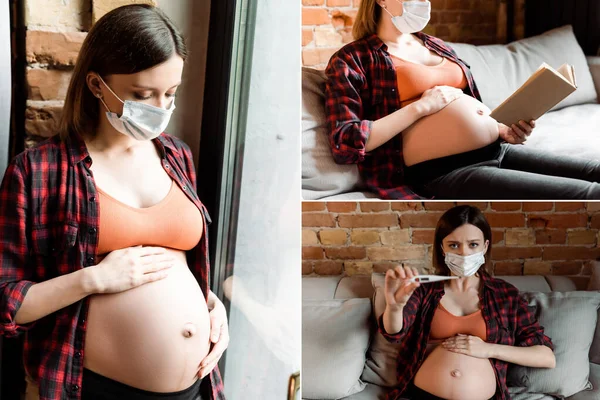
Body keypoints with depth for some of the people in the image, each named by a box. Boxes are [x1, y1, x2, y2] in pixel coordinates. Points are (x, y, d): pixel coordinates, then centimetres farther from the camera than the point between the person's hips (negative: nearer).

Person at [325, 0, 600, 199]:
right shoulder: (352, 59, -2)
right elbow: (344, 144, -14)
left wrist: (504, 130, 4)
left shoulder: (436, 46, 20)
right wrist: (420, 106, -14)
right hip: (444, 172, -8)